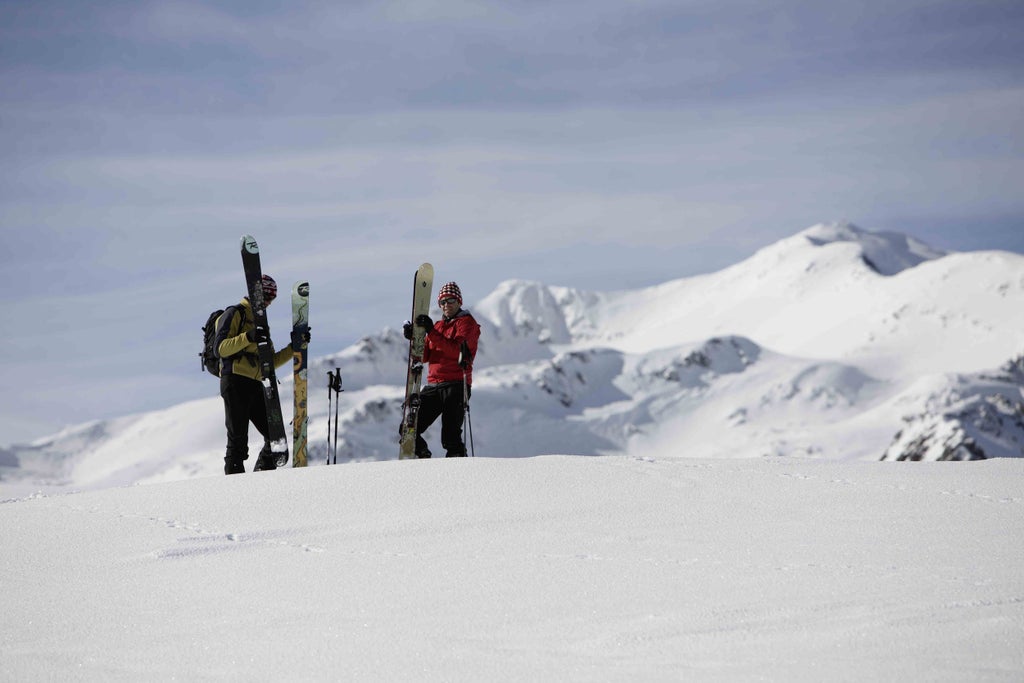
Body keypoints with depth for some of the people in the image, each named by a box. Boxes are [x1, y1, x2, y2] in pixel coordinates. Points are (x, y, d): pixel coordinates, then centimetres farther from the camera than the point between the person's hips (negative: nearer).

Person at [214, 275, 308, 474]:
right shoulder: (235, 314, 2)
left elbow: (270, 362, 25)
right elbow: (221, 348, -12)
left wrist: (295, 346, 16)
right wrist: (248, 337, -25)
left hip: (254, 385, 8)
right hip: (235, 383, -8)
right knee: (238, 440, -10)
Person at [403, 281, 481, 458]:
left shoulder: (467, 322, 3)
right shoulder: (438, 325, 23)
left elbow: (457, 350, -16)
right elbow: (425, 356, 13)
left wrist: (431, 332, -21)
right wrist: (415, 337, -5)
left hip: (456, 384, -6)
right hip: (433, 385, 7)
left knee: (450, 436, -13)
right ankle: (422, 457, 15)